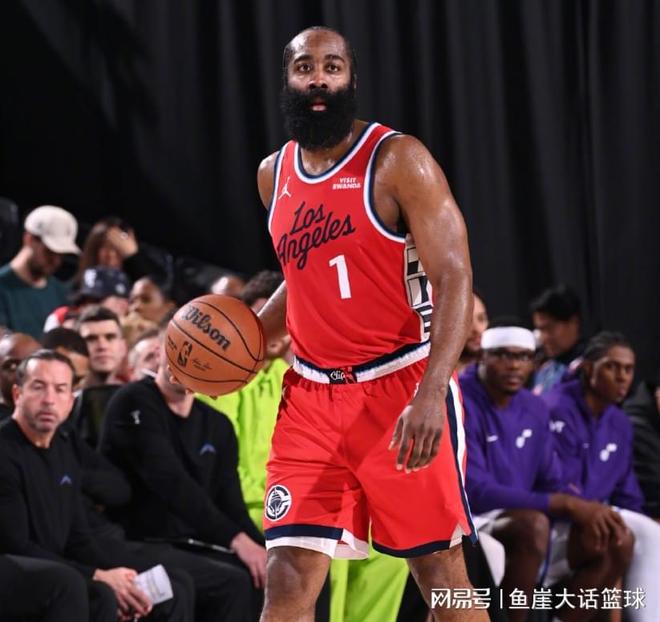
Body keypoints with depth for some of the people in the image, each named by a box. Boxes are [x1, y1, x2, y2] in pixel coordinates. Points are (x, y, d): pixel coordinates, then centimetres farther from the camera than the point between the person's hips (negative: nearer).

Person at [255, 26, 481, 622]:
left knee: (441, 573, 2)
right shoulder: (275, 174, 11)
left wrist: (430, 395, -26)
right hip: (312, 394, 5)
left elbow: (453, 281, -14)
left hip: (403, 386, -5)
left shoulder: (398, 160, -9)